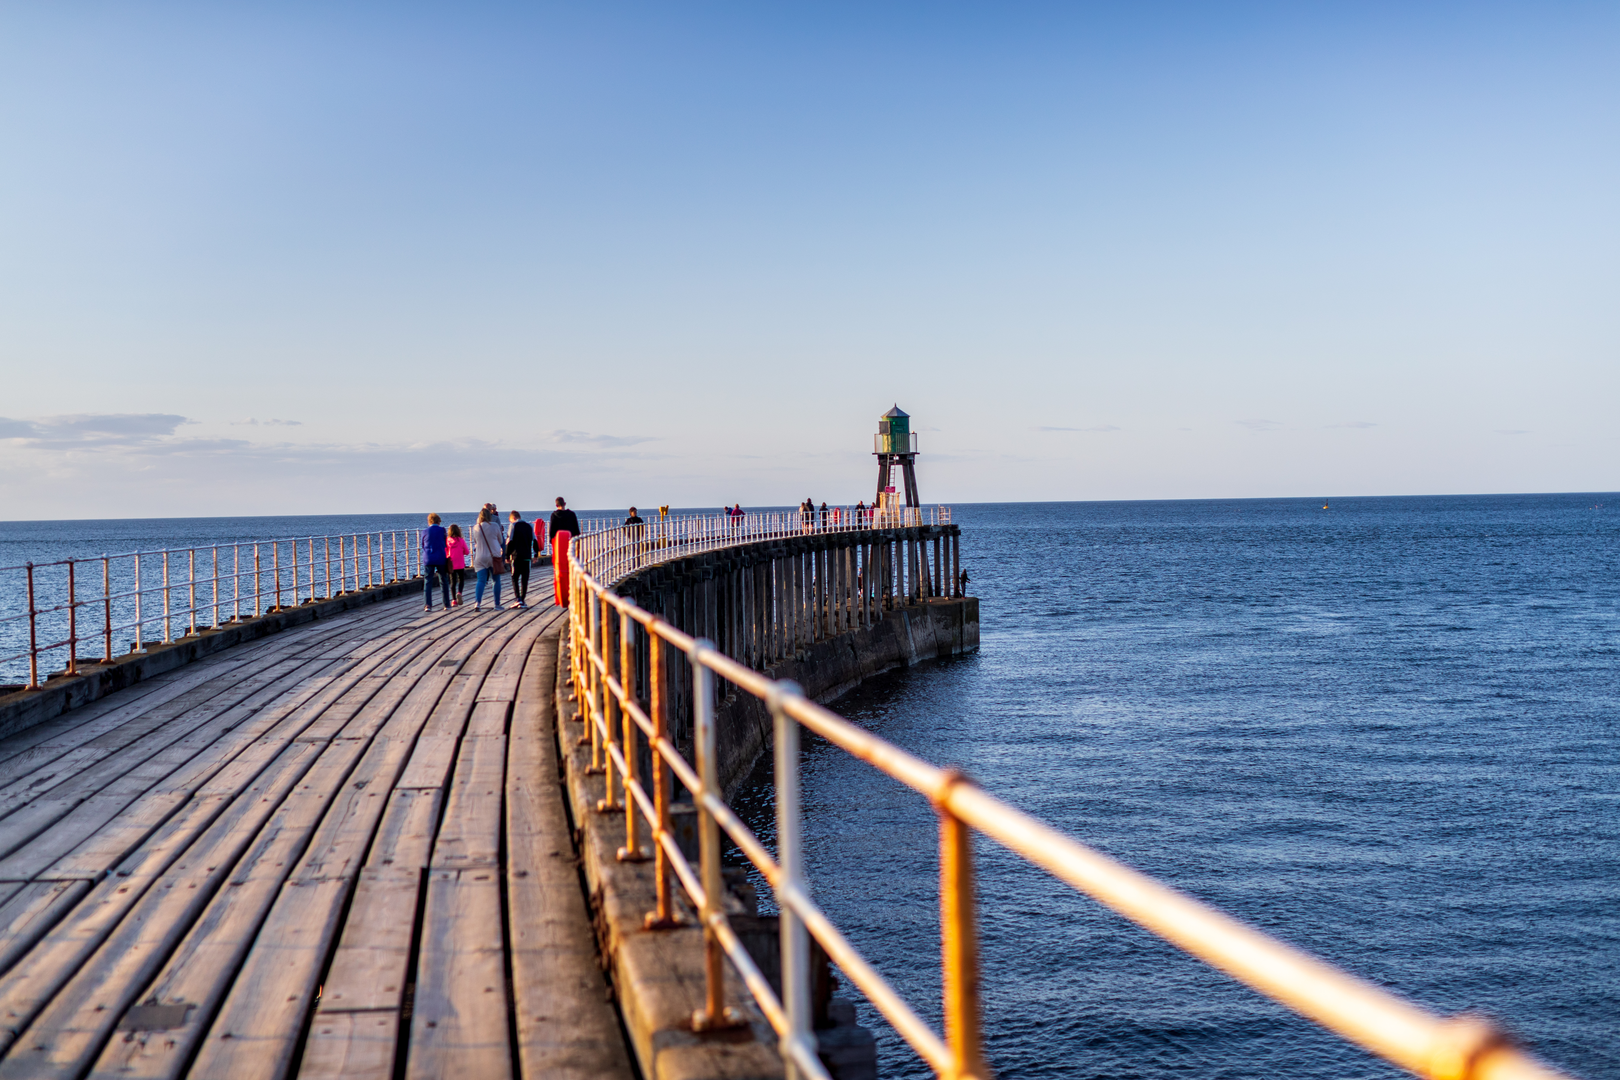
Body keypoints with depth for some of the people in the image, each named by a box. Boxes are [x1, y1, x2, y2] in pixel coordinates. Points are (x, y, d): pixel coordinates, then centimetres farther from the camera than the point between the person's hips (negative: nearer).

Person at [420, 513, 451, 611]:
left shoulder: (425, 531, 0)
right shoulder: (442, 530, -4)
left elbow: (423, 546, 10)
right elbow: (445, 544, 5)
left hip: (428, 559, 0)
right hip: (441, 559, 0)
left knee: (427, 582, 2)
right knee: (444, 581, 11)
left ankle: (428, 605, -8)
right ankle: (446, 604, 15)